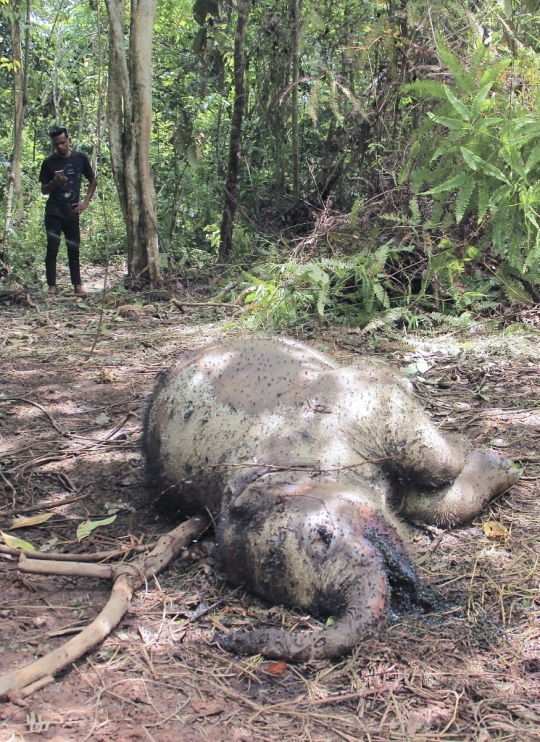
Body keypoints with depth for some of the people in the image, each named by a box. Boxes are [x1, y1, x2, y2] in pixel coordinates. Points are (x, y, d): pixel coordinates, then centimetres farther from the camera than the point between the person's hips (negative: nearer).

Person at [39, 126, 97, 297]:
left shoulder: (80, 158, 4)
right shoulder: (49, 162, 1)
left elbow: (93, 182, 14)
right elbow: (44, 190, 5)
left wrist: (85, 202, 3)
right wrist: (55, 182, -15)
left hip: (72, 212, 1)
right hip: (54, 212, -1)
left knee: (74, 249, 4)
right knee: (52, 249, -5)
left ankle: (77, 286, 8)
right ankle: (52, 287, -4)